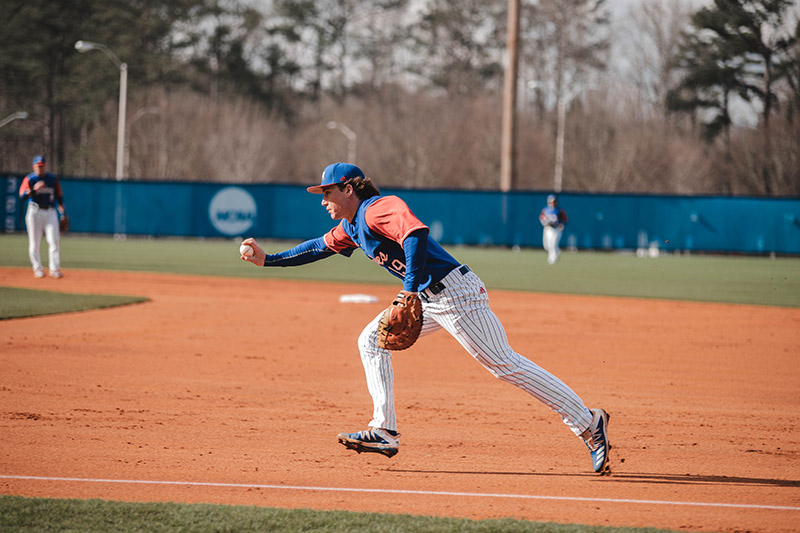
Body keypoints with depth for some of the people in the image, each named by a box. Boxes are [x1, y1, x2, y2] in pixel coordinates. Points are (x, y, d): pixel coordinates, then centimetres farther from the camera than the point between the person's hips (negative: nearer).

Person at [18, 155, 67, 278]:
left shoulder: (52, 178, 8)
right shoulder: (29, 179, -1)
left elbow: (59, 196, 14)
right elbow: (22, 196, -13)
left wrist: (63, 212, 7)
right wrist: (34, 189, -29)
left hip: (50, 212, 2)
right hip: (35, 212, -2)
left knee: (54, 241, -8)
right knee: (34, 242, -1)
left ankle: (54, 269, -5)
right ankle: (38, 268, 8)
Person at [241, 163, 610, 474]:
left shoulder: (376, 209, -14)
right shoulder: (351, 227, 17)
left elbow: (416, 235, -31)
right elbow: (319, 247, 33)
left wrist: (410, 289, -35)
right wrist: (268, 259, 32)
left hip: (454, 291, -10)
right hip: (429, 299, 10)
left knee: (504, 364, -11)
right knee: (372, 341, 12)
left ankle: (589, 424, -10)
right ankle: (385, 432, 8)